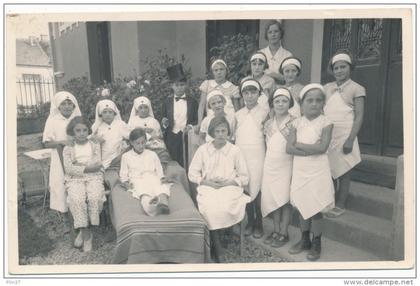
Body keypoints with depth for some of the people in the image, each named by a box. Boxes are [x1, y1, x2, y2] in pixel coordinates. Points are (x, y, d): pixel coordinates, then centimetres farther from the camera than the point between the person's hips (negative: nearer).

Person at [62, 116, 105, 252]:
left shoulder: (95, 145, 14)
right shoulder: (68, 148, 11)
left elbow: (98, 164, 0)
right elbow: (68, 168, -3)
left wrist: (79, 164, -6)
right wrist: (87, 167, -11)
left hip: (94, 176, 0)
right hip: (75, 178, 0)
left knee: (95, 197, -30)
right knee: (77, 199, -31)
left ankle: (84, 230, -11)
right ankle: (86, 232, -17)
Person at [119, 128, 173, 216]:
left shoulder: (152, 154, 23)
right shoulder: (126, 156, 20)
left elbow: (159, 171, 20)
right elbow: (123, 174, 20)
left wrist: (162, 178, -2)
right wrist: (125, 182, -2)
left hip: (153, 179, 2)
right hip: (137, 181, -2)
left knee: (163, 187, -35)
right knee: (143, 192, -39)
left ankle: (164, 205, -65)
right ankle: (150, 209, -71)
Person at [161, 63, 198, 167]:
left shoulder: (192, 102, 8)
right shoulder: (167, 102, 10)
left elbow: (196, 120, 8)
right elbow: (162, 121, 13)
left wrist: (190, 126, -11)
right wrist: (164, 123, -9)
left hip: (187, 137, 0)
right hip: (171, 138, 1)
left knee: (186, 164, -2)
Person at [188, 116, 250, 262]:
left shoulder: (235, 151, 3)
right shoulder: (202, 149, 6)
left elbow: (244, 178, 7)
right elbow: (192, 174, 9)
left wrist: (229, 182, -10)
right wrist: (207, 182, -8)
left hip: (230, 187, 0)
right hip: (208, 188, 0)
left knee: (224, 207, -32)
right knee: (211, 208, -30)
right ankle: (217, 250, -13)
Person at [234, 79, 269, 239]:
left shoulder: (264, 113, -2)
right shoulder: (238, 114, 9)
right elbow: (235, 135, 13)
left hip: (257, 156, -3)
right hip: (241, 156, 3)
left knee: (257, 190, -1)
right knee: (245, 189, 6)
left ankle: (259, 224, 15)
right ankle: (250, 222, 22)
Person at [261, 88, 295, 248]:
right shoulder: (268, 123, 8)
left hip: (286, 164, -4)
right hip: (270, 164, 5)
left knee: (285, 199, 1)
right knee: (272, 197, 8)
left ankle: (284, 233, 14)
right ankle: (276, 230, 22)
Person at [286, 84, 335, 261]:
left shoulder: (325, 123, -8)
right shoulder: (297, 123, 0)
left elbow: (322, 148, -20)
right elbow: (288, 148, -9)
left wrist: (299, 145, -14)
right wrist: (311, 149, -19)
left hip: (317, 171, -3)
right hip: (300, 171, 3)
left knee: (316, 208, 5)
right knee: (302, 206, 13)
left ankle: (316, 244, 24)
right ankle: (304, 240, 30)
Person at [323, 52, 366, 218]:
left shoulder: (357, 89, -2)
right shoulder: (327, 88, 11)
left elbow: (359, 116, -8)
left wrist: (350, 139, -16)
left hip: (343, 135, -4)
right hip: (326, 135, 4)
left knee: (343, 172, 4)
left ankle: (340, 206, 17)